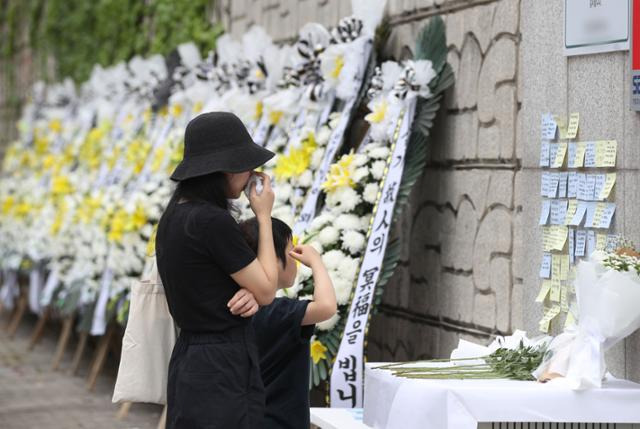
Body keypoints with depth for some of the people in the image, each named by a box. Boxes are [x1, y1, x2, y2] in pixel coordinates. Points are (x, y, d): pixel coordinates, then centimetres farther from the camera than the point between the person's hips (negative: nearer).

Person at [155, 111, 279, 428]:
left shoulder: (174, 217, 9)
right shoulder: (214, 221, -19)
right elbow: (266, 290, -10)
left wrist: (246, 293, -5)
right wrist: (264, 216, -3)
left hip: (189, 359, 9)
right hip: (221, 368, -9)